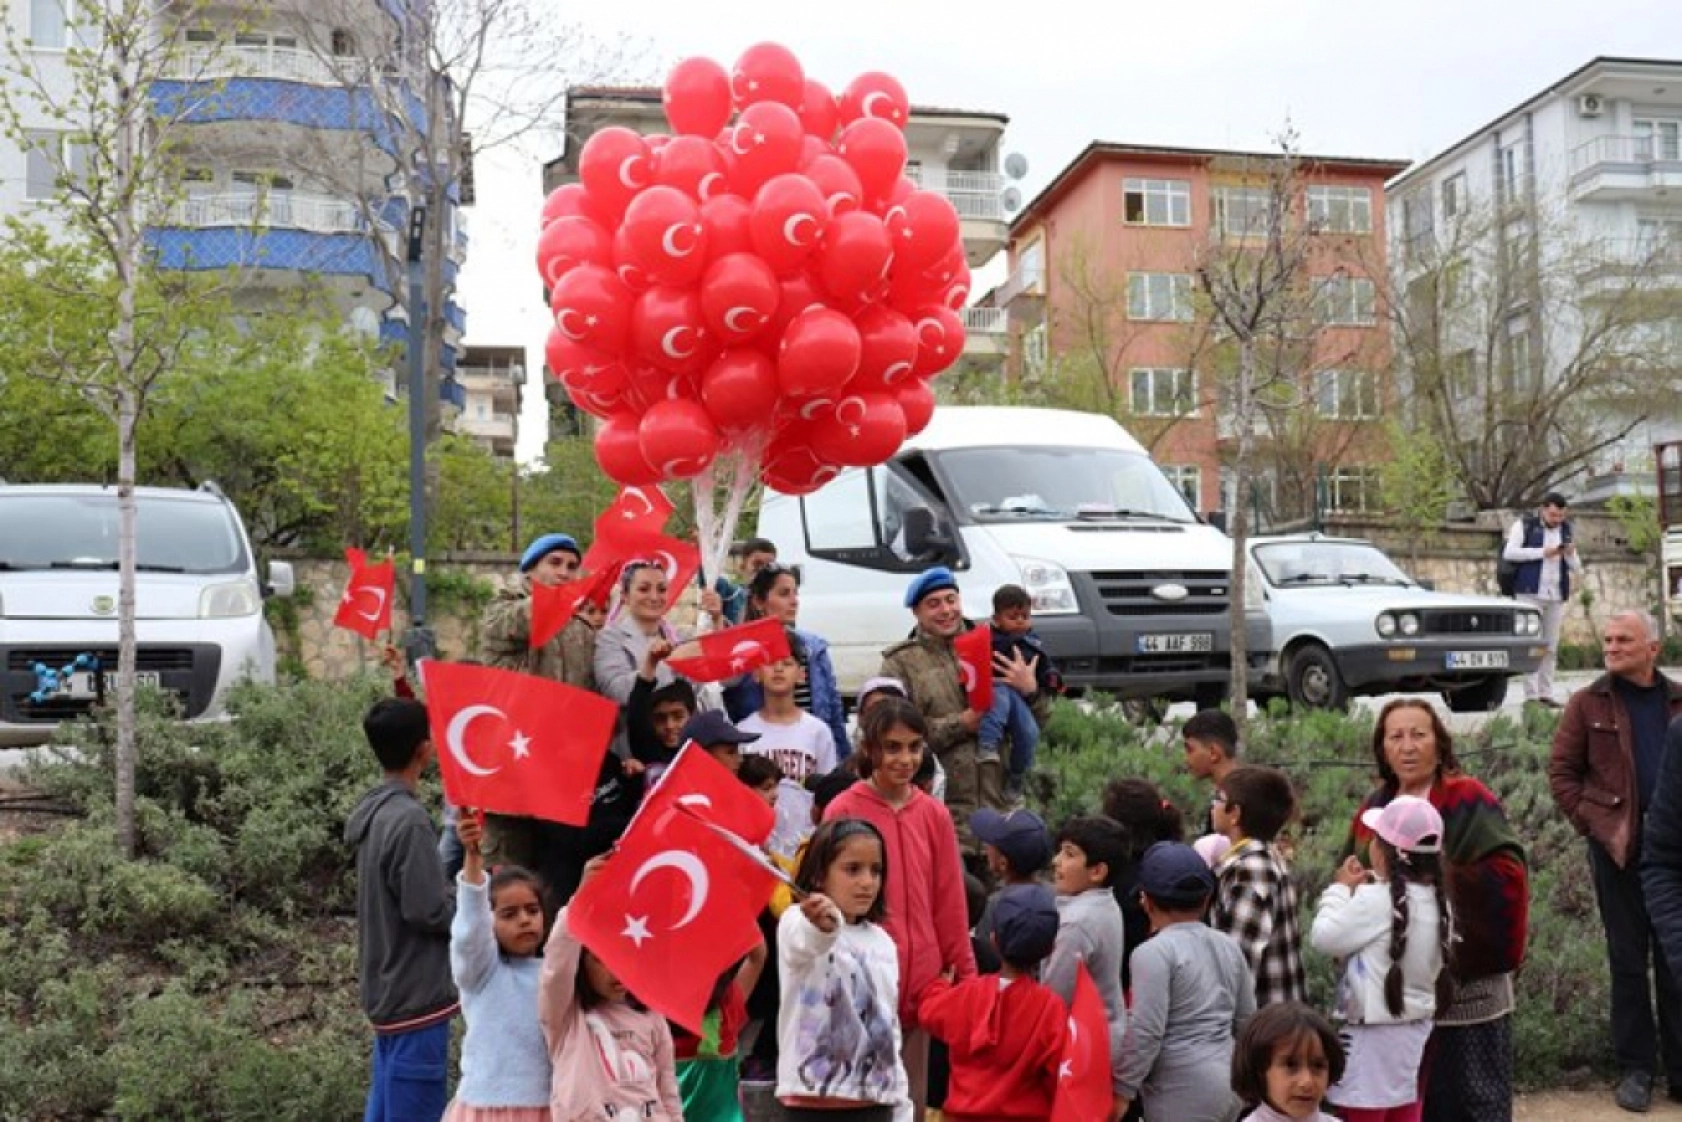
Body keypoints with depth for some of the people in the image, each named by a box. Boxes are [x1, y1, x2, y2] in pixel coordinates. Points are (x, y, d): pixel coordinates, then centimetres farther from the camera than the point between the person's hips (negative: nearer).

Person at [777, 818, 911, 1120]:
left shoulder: (882, 942, 11)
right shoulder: (797, 921, -10)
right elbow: (805, 941, -36)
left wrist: (898, 1095, 15)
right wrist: (822, 926, -59)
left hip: (876, 1097, 6)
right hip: (815, 1097, -6)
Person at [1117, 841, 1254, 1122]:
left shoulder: (1154, 953, -14)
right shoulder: (1228, 947, 10)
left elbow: (1145, 1032, -18)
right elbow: (1247, 1020, 16)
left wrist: (1123, 1090, -10)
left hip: (1182, 1096, -8)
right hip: (1226, 1085, 8)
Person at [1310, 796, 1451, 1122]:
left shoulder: (1375, 900, -21)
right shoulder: (1436, 900, 3)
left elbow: (1323, 937, -14)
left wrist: (1340, 888, -2)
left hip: (1374, 1032, -8)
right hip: (1416, 1027, 8)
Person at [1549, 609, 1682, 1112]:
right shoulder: (1589, 704, 0)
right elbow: (1561, 772, 0)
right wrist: (1597, 824, -9)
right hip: (1619, 849, -2)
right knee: (1628, 961, 7)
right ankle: (1636, 1067, 17)